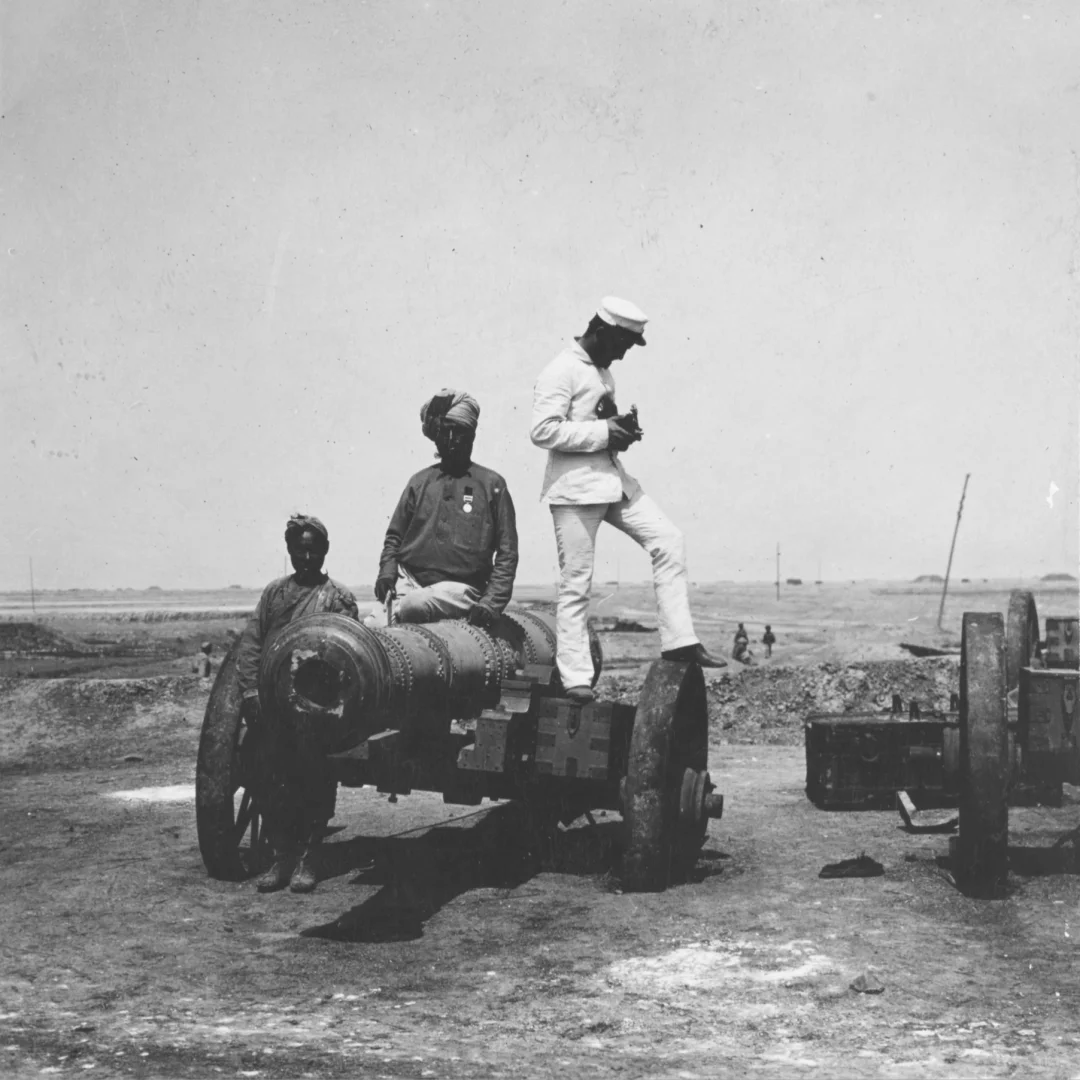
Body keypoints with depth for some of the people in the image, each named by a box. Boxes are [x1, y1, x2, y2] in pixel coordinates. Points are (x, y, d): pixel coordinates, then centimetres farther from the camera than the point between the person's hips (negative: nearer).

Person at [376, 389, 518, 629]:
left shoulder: (492, 485, 7)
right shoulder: (420, 482, 16)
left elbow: (507, 553, 4)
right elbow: (394, 535, 21)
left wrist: (492, 602, -8)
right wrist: (387, 571, 1)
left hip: (459, 587, -4)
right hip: (411, 581, 4)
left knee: (415, 604, -32)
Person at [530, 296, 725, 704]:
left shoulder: (603, 372, 17)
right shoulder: (561, 372, -11)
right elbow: (543, 431, -21)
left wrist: (623, 429, 6)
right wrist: (603, 433, -18)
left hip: (613, 479, 9)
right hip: (575, 487, -9)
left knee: (668, 539, -1)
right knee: (576, 583, -4)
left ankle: (678, 641, 2)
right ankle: (575, 678, 3)